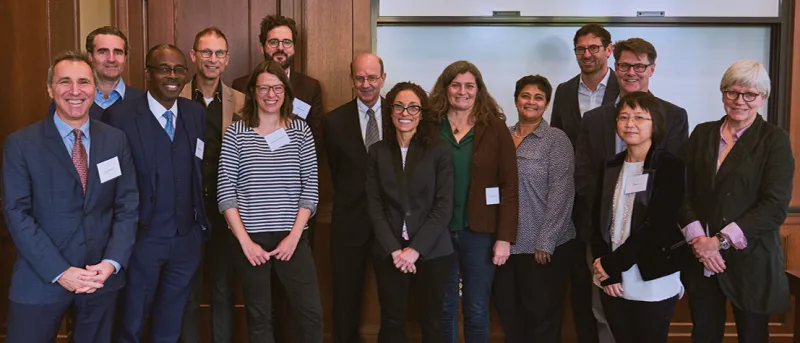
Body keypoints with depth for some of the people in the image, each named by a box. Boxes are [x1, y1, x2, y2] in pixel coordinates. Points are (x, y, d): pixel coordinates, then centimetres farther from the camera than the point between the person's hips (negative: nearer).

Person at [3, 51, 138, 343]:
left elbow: (128, 205, 2)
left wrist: (112, 262, -10)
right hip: (40, 280, -2)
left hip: (102, 278, 3)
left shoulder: (116, 140, 4)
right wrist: (59, 271, -15)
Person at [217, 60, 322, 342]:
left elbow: (310, 188, 1)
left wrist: (294, 236, -7)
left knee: (312, 312, -2)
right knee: (258, 316, 9)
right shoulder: (236, 132, 0)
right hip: (250, 239, -1)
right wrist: (245, 241, -9)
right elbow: (225, 192, -3)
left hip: (292, 238, 1)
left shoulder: (300, 130, 4)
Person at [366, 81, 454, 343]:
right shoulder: (377, 152, 5)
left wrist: (416, 249, -13)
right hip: (389, 253, 1)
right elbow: (374, 206, 1)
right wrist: (393, 250, -10)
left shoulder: (439, 150, -2)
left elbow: (444, 206, -6)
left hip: (431, 252, -1)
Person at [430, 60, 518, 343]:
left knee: (477, 310, 8)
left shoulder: (495, 128, -3)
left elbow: (509, 186, -4)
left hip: (480, 232, -1)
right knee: (443, 308, 12)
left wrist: (505, 237, -10)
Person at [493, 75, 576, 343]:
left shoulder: (556, 140, -6)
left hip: (543, 247, -4)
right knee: (508, 314, 13)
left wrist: (545, 243, -16)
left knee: (542, 317, 8)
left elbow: (561, 193, -12)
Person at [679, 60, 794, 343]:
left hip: (751, 260, -3)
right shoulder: (702, 134, 8)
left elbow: (775, 206, -12)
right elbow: (684, 191, 3)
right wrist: (698, 239, -12)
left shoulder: (775, 140, -3)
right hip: (701, 259, 3)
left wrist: (720, 240, -17)